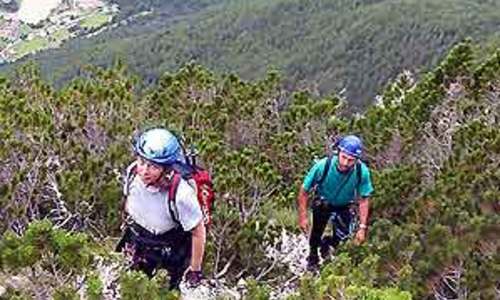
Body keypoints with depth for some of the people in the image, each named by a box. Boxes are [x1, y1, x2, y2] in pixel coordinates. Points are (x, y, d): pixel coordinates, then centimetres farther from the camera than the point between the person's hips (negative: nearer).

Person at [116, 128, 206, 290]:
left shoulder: (180, 194, -40)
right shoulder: (133, 172, -24)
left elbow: (198, 232, -24)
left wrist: (195, 270, -12)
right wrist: (127, 230, 15)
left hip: (171, 256, -4)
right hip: (139, 244, 5)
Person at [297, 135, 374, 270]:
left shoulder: (362, 171, -31)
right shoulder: (323, 166, -35)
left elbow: (364, 200, -16)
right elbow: (304, 191, -21)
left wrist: (363, 227, -16)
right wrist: (303, 217, -19)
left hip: (344, 206, 1)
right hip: (323, 203, -1)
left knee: (343, 236, -7)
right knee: (317, 232, -5)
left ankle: (327, 244, 29)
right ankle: (313, 256, 28)